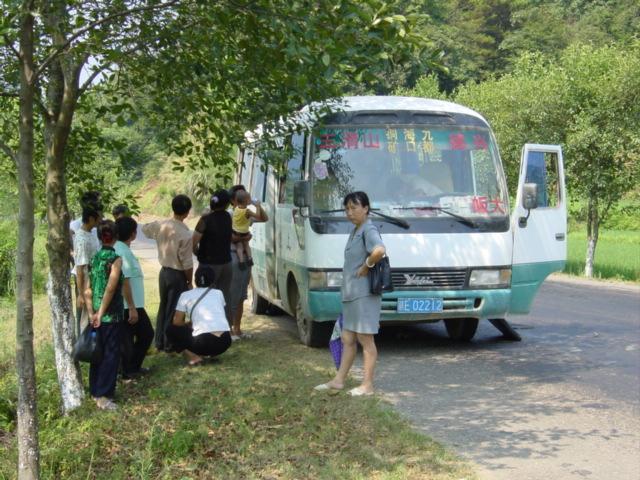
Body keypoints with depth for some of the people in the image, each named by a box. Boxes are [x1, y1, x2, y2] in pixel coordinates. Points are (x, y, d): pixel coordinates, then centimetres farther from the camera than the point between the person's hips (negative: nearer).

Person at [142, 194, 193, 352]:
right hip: (178, 275, -6)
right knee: (174, 310, 4)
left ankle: (159, 342, 24)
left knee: (163, 307, 17)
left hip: (164, 271, 6)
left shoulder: (160, 225, -5)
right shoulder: (185, 234, -23)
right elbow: (187, 263, -18)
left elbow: (145, 228, 19)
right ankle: (170, 344, 11)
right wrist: (189, 282, -6)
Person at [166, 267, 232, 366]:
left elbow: (177, 322, 7)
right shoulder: (218, 293, 18)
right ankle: (211, 353, 14)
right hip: (225, 342, 5)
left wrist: (188, 324, 28)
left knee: (171, 330, 20)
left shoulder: (186, 295, 9)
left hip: (204, 342, -5)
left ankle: (193, 356, 1)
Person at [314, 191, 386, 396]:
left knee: (365, 338, -2)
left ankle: (367, 385, 5)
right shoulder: (355, 231, 16)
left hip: (365, 293, -10)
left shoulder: (368, 230, -14)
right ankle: (338, 380, 21)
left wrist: (366, 266, -21)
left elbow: (380, 250, -35)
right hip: (351, 293, 10)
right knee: (348, 339, 14)